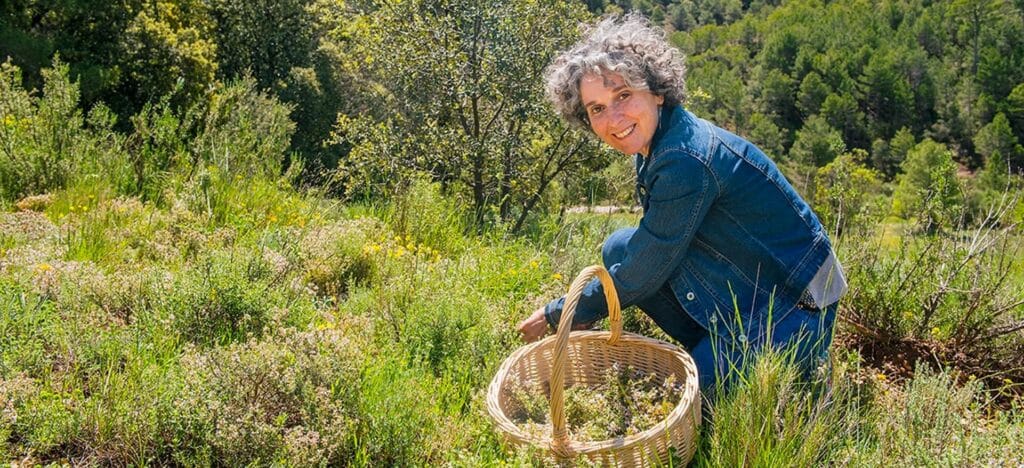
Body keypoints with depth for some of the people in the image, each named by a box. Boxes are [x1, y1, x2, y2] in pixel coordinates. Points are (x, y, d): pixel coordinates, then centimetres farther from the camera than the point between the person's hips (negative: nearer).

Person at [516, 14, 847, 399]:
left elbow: (641, 277, -20)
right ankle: (715, 353, 9)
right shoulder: (657, 142, -1)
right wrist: (581, 307, 4)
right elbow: (648, 255, 11)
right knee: (619, 248, -1)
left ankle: (804, 374, 9)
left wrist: (556, 316, -8)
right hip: (745, 286, 9)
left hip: (794, 307, -9)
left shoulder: (687, 161, -29)